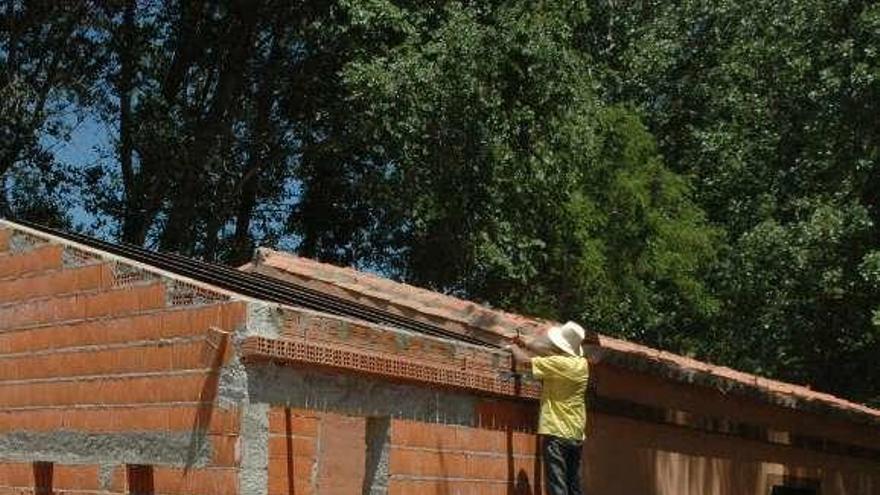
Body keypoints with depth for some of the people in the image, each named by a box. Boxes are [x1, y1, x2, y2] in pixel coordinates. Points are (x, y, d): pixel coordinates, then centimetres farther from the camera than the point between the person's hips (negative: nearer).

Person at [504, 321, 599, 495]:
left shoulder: (558, 363, -13)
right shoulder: (582, 364, 8)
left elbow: (524, 360, -10)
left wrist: (514, 348, 11)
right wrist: (527, 344, 29)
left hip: (556, 433, -7)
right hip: (576, 435, 8)